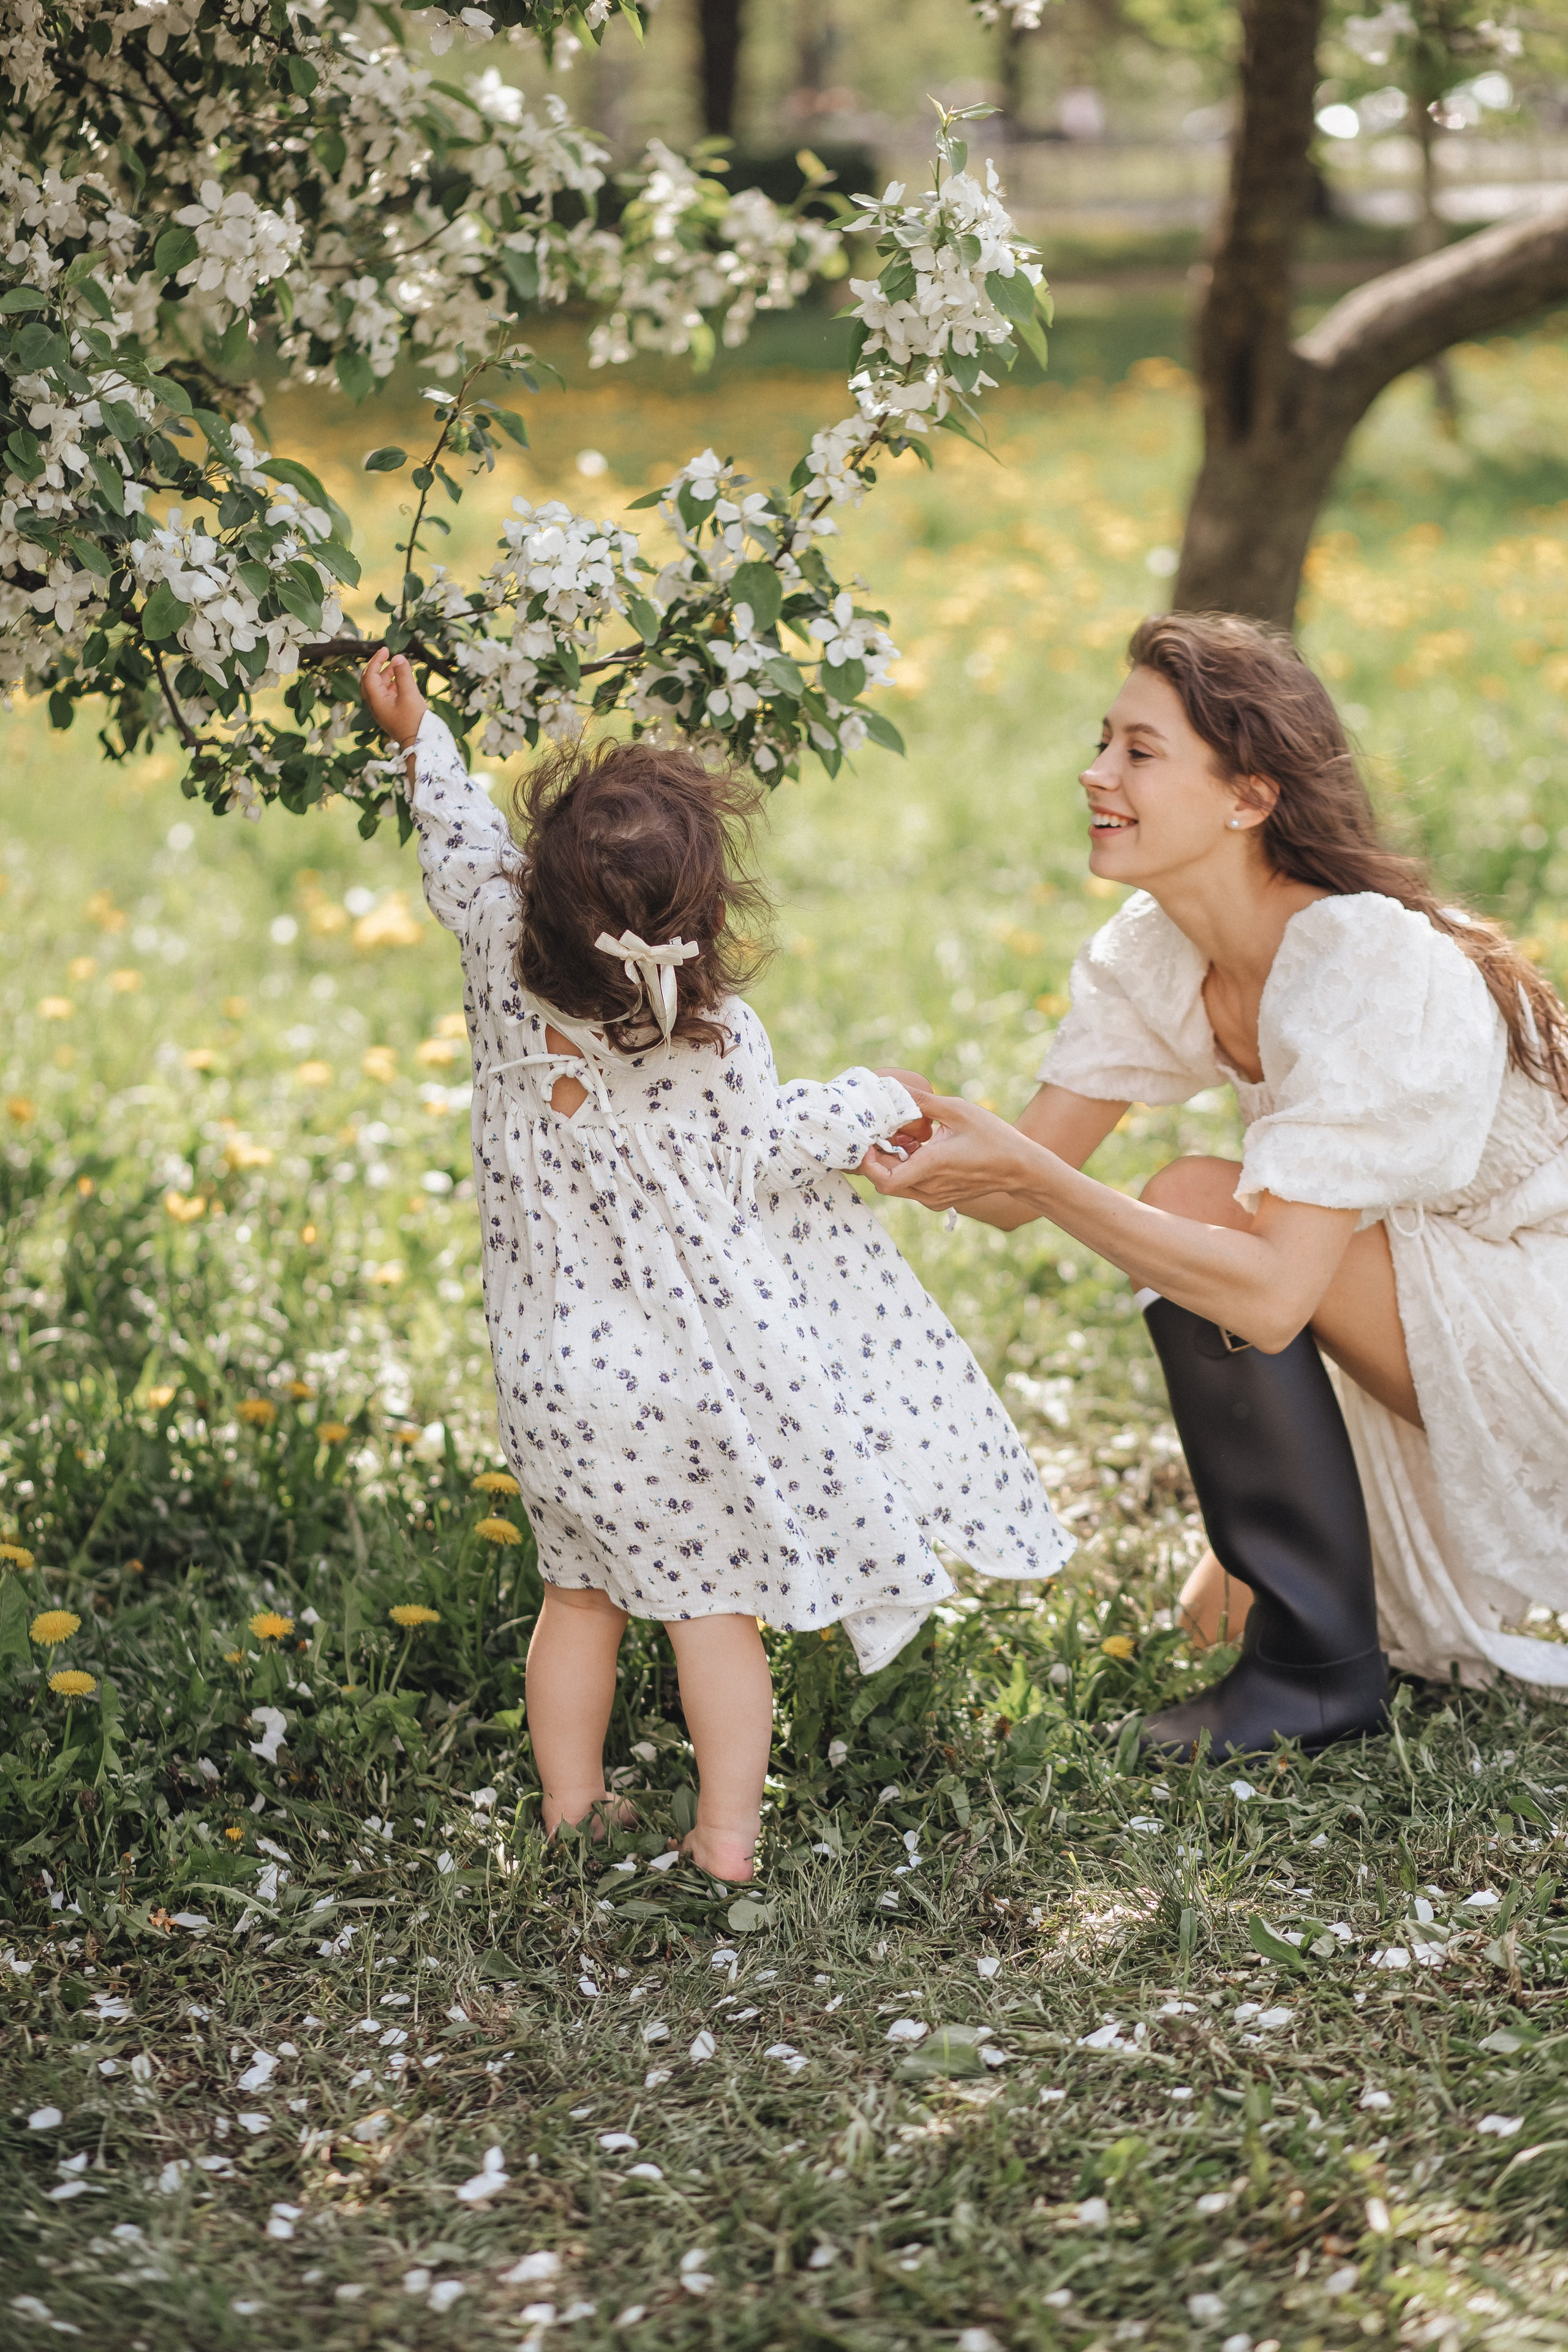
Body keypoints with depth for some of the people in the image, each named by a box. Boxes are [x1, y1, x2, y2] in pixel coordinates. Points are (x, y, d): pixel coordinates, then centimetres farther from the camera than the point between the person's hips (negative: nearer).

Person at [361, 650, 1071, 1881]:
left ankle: (569, 1811, 30)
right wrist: (875, 1101, 10)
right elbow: (772, 1146, -7)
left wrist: (422, 736, 18)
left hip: (557, 1381, 4)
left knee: (580, 1593, 20)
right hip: (697, 1383, -4)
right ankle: (727, 1836, 15)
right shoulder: (722, 1047, -21)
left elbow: (466, 854, 4)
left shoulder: (505, 977, -11)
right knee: (715, 1603, 9)